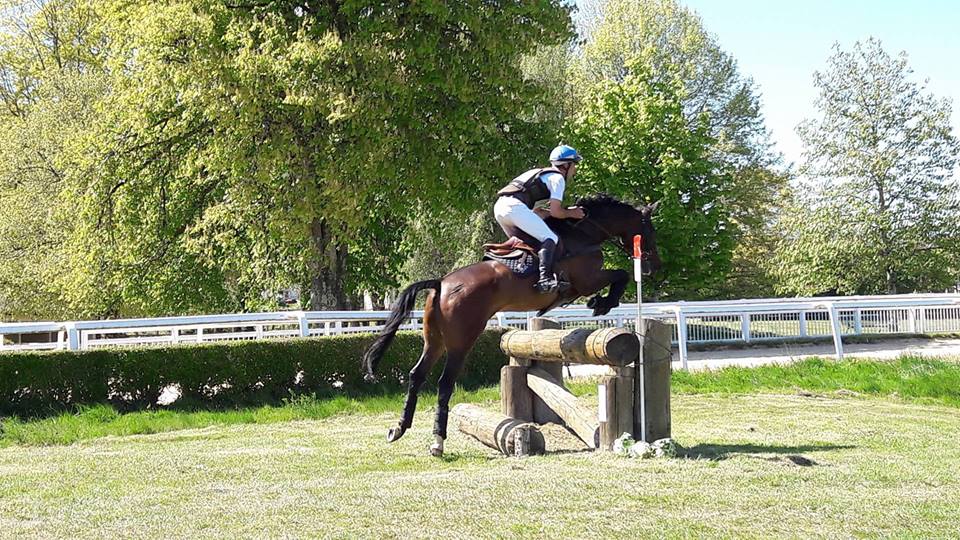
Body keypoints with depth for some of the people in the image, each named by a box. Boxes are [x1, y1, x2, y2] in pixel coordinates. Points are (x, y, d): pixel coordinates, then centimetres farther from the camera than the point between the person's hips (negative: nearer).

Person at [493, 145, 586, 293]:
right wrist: (571, 213, 15)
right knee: (550, 238, -12)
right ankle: (545, 278, -31)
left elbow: (536, 212, 29)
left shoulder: (542, 175, 32)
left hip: (499, 206, 9)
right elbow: (555, 212, -4)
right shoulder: (558, 178, 5)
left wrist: (565, 211, 24)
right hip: (515, 207, -9)